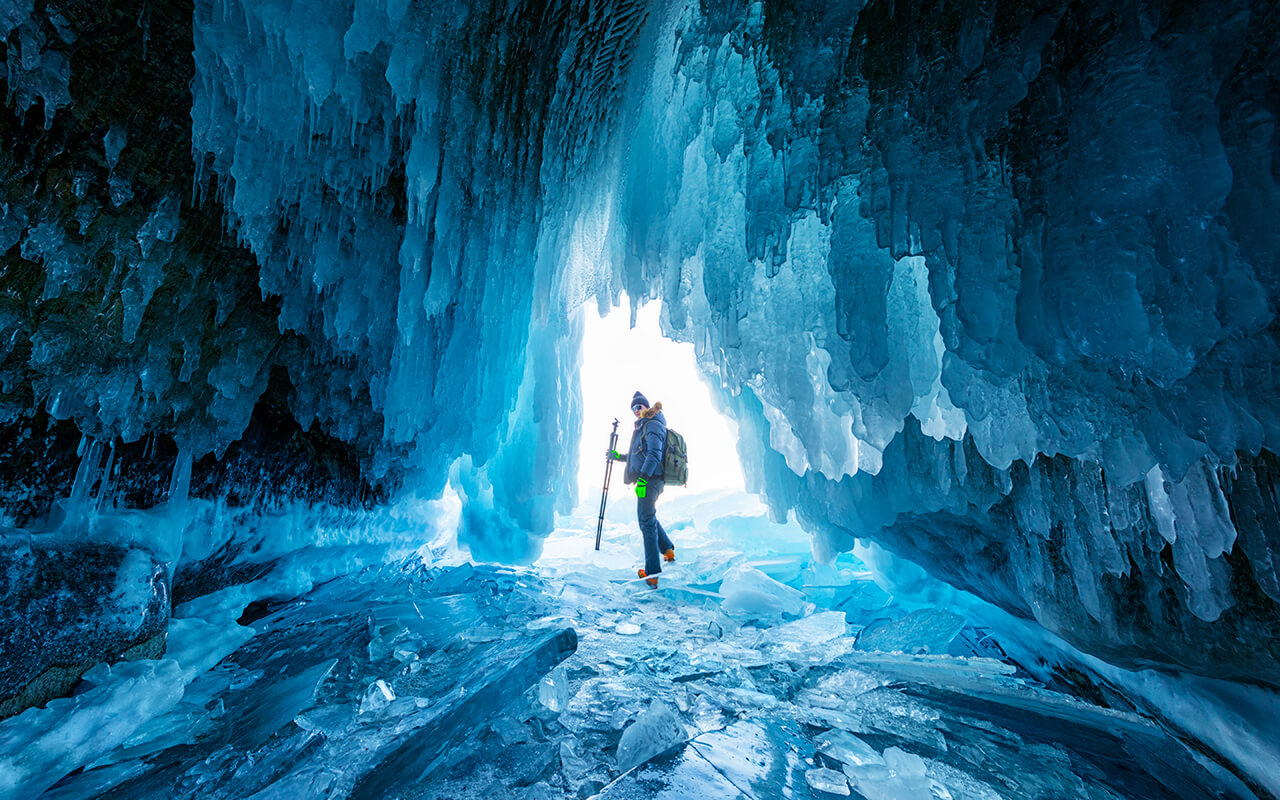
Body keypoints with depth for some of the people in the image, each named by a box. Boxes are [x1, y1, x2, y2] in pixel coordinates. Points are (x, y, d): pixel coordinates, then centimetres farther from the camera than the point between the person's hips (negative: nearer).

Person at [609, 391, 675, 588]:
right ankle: (668, 549, 38)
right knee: (648, 517, 24)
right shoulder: (643, 427, 23)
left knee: (646, 521, -11)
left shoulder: (652, 425, -7)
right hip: (649, 480, 11)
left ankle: (652, 573, -10)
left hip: (650, 480, -11)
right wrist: (618, 456, 30)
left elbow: (654, 454, -20)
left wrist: (643, 477, -28)